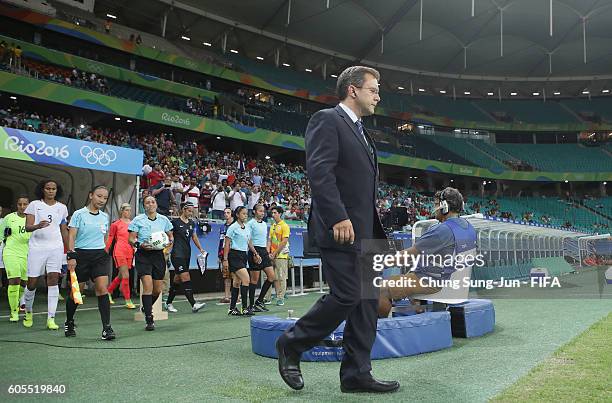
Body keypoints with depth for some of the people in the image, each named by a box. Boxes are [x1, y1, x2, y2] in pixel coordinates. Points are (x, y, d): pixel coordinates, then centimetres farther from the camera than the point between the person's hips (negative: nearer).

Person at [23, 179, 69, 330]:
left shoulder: (62, 207, 10)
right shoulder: (34, 205, 3)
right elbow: (27, 227, -5)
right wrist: (38, 226, -26)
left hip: (56, 247, 2)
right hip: (37, 247, -1)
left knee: (53, 280, -8)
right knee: (32, 282, 3)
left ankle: (51, 319, -5)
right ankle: (28, 312, 30)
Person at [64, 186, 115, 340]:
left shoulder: (105, 217, 11)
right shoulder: (79, 214, -3)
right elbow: (71, 236, -8)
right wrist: (71, 256, -17)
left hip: (100, 255, 3)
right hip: (81, 255, -3)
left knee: (102, 288, -12)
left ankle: (107, 327, -14)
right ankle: (69, 323, 30)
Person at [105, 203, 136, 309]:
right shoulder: (116, 224, 1)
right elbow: (110, 238, 6)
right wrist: (106, 251, 3)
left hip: (130, 251, 5)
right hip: (120, 251, -5)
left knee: (121, 276, 13)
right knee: (126, 276, -11)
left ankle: (109, 292, 35)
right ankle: (128, 300, -5)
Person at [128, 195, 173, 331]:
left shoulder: (164, 219, 7)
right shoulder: (138, 220, -1)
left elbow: (170, 236, 17)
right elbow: (131, 239, -2)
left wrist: (169, 242, -5)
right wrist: (140, 245, -20)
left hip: (158, 255, 4)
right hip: (143, 255, -3)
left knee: (158, 289, 9)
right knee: (148, 286, -15)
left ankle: (146, 307, 40)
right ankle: (149, 319, -9)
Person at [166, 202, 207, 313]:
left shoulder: (192, 223, 13)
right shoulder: (175, 222, -7)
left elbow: (194, 237, 22)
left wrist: (200, 249, 13)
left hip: (187, 254, 7)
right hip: (177, 254, -7)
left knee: (177, 279, 13)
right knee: (186, 278, -14)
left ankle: (169, 303, 24)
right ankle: (193, 305, -17)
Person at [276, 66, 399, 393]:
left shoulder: (360, 132, 23)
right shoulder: (327, 120, -5)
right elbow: (319, 171, -18)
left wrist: (376, 230, 18)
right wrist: (338, 217, -24)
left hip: (363, 232, 10)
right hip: (340, 230, -10)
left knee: (367, 300, 7)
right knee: (347, 296, -9)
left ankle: (357, 374, 14)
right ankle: (292, 344, 11)